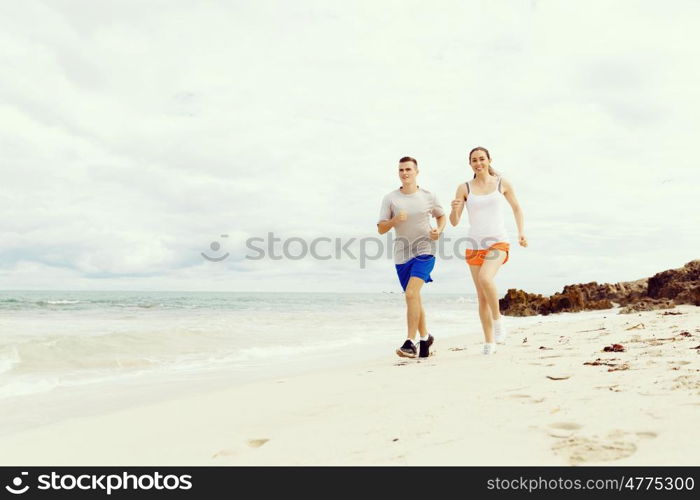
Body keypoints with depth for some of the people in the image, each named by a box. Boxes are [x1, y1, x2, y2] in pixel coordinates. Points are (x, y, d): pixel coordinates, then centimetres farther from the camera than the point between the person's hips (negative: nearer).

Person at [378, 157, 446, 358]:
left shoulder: (428, 196, 1)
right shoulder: (390, 198, 0)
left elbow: (442, 216, 18)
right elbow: (381, 229, -1)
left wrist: (439, 230, -3)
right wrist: (395, 220, -19)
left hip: (424, 252, -3)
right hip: (402, 254, 3)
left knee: (411, 293, -21)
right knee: (414, 299, 13)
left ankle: (410, 342, -16)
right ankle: (425, 337, 33)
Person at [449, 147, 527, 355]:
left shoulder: (502, 183, 4)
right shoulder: (464, 188, 3)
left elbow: (516, 208, 17)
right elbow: (454, 222, 1)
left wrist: (521, 232, 4)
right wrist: (454, 209, -21)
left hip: (498, 242, -2)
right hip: (474, 245, 2)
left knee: (485, 278, -30)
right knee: (482, 297, 4)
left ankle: (498, 319, -6)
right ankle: (489, 342, 16)